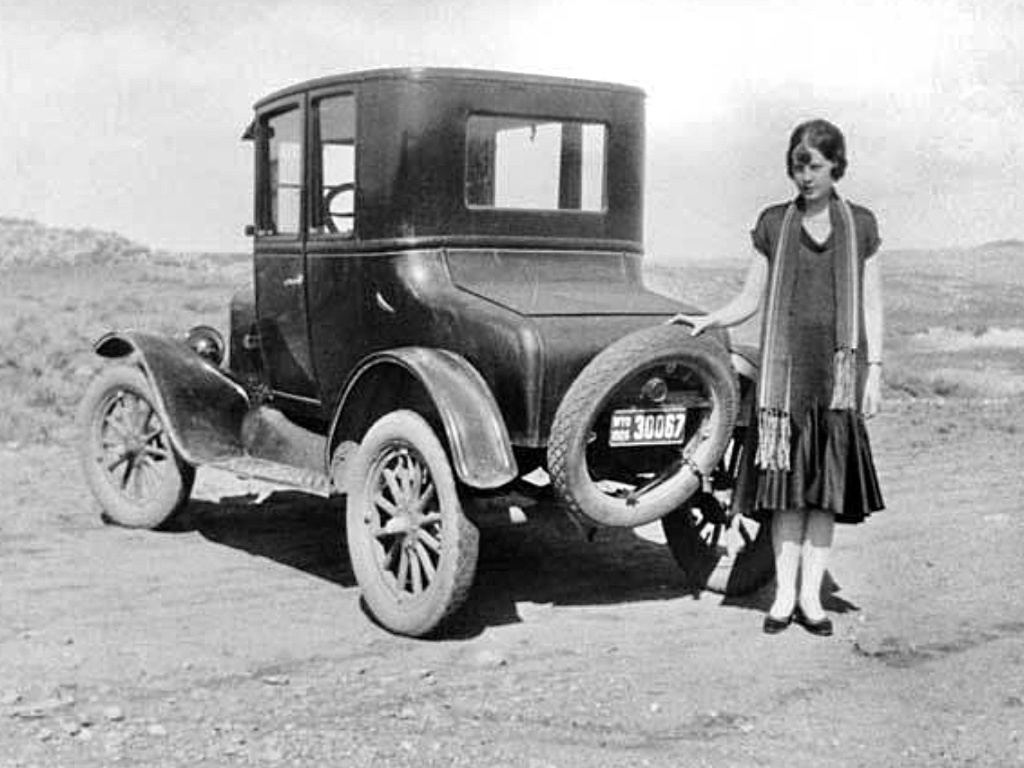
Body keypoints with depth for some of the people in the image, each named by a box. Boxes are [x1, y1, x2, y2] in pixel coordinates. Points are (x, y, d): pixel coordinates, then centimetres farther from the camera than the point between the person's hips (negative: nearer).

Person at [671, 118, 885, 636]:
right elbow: (751, 299, 8)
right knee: (788, 480, -1)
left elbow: (871, 306, 6)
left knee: (827, 482, 1)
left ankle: (811, 596, 8)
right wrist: (709, 320, -9)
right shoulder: (773, 223, 7)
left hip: (838, 366, 0)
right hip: (785, 364, 0)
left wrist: (874, 370, 0)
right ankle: (784, 594, 7)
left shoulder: (860, 225, 6)